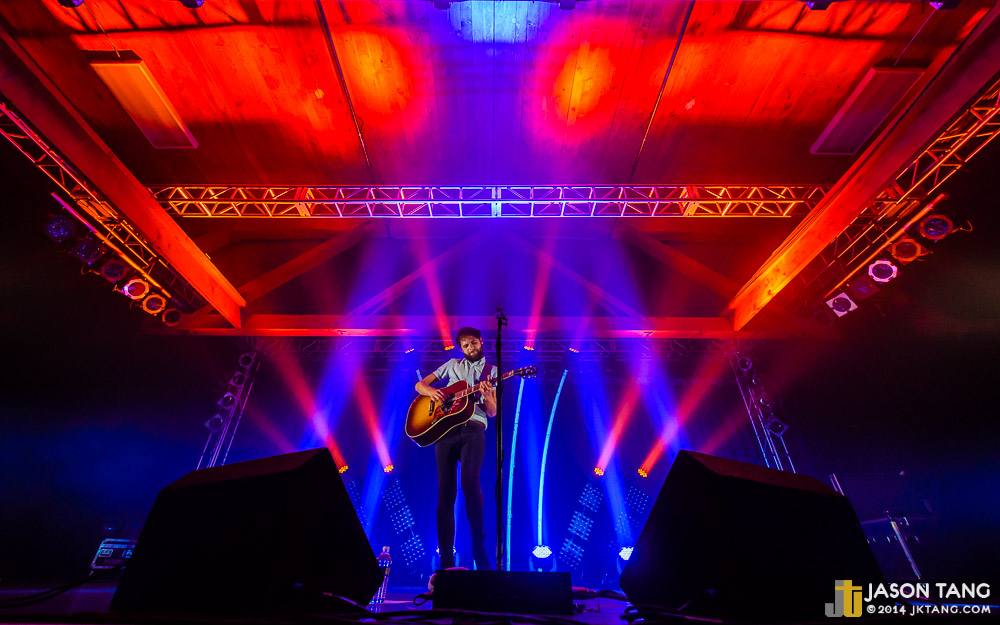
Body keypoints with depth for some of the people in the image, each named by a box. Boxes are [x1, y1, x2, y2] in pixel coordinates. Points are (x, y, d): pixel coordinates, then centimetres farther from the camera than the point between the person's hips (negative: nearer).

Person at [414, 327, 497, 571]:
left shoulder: (491, 371, 15)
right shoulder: (452, 365, 20)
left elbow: (492, 413, 7)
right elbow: (420, 384, 19)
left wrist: (487, 396, -15)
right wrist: (430, 391, -5)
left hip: (473, 430, -2)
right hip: (444, 427, 2)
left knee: (470, 483, -21)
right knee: (445, 491, 0)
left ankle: (479, 550, -7)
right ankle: (446, 559, 8)